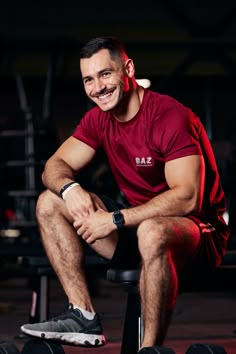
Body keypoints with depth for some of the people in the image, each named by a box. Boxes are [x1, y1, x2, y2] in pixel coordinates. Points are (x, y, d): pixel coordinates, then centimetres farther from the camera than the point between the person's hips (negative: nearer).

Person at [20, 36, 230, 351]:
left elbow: (186, 197, -28)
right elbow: (55, 166, 2)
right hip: (137, 223, 8)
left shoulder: (171, 117, -20)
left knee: (152, 232, -43)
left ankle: (150, 348, -31)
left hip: (199, 234, -8)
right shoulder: (98, 119, 4)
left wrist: (116, 219, -31)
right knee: (49, 204, -2)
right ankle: (85, 318, -10)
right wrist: (69, 188, -24)